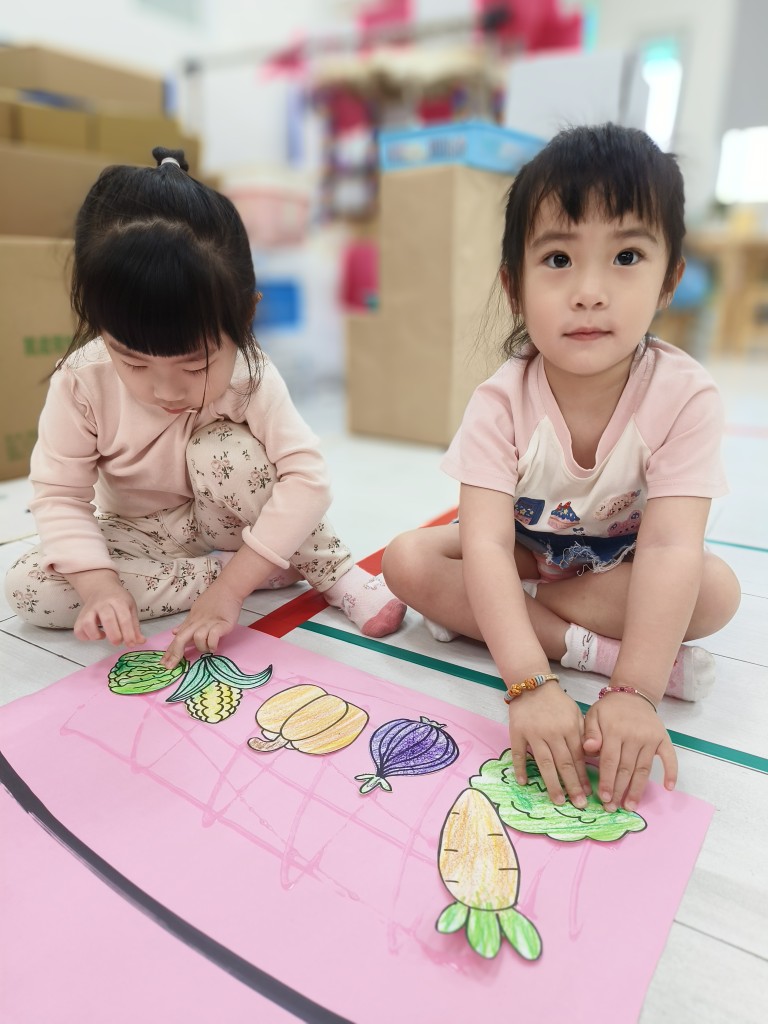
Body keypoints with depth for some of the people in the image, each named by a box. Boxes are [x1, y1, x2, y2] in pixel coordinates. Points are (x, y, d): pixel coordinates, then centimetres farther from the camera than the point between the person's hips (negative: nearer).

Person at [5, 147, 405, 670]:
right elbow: (60, 494, -16)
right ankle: (263, 569, -20)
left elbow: (307, 478, -33)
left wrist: (229, 588, -37)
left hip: (224, 520, -3)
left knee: (225, 451, -34)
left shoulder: (250, 377, -27)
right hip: (141, 535, 3)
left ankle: (336, 571, -16)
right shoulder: (81, 382, -23)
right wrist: (98, 584, -34)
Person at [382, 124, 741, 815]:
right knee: (408, 560, -22)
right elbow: (486, 544, -36)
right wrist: (531, 683, -47)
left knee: (716, 590, -27)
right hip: (519, 557, 0)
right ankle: (586, 645, -20)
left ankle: (479, 616, -20)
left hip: (620, 568, 1)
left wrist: (634, 693, -43)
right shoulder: (502, 402, -27)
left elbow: (670, 548, -34)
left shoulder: (685, 396, -26)